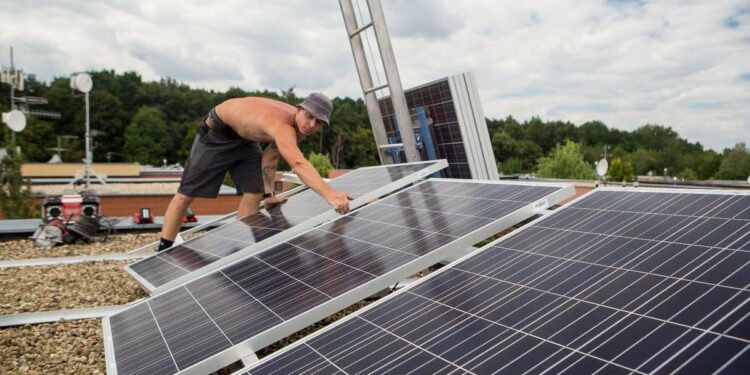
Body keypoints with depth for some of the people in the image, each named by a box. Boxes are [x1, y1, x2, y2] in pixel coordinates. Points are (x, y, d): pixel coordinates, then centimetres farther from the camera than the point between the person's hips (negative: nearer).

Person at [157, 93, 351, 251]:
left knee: (254, 194, -2)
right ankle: (163, 251, 12)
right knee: (186, 194, -1)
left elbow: (271, 155, 1)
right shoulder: (282, 124, -41)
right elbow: (298, 164, -58)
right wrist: (329, 194, -70)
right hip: (217, 133, -8)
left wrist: (268, 193, -4)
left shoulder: (299, 128, -12)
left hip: (245, 138, 8)